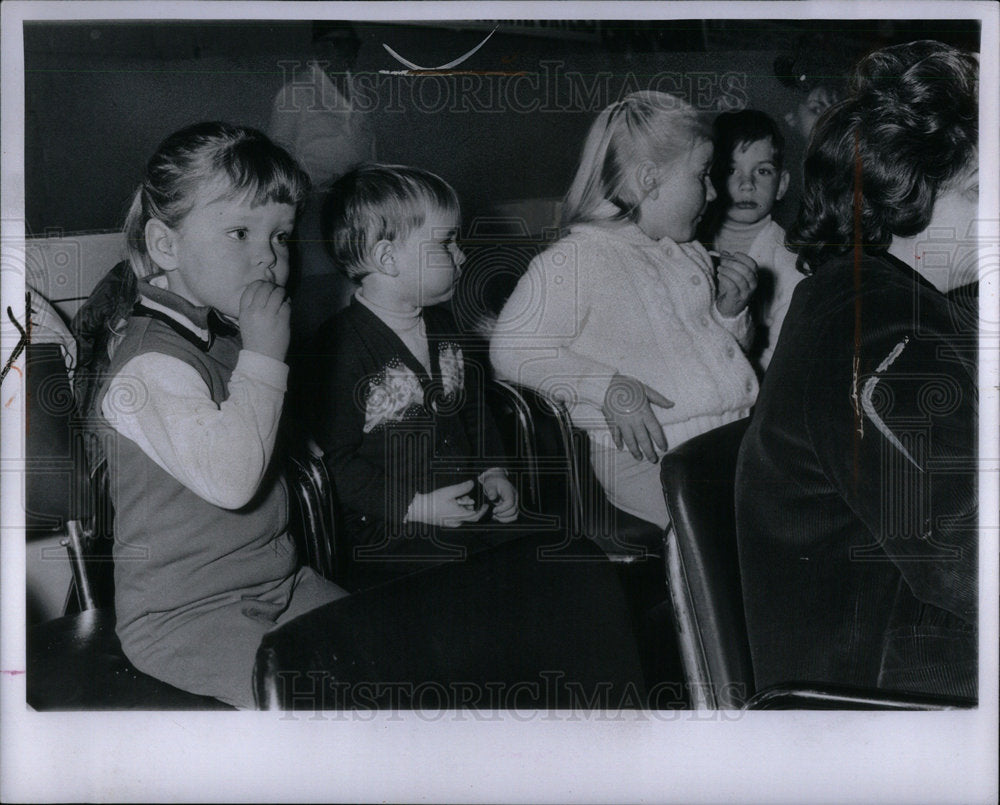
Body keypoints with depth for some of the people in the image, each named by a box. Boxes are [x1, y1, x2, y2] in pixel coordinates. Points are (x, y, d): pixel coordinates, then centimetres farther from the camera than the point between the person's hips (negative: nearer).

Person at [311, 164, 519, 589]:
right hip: (386, 533, -8)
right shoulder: (342, 346, -15)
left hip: (468, 507, 8)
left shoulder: (440, 323, 14)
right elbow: (335, 461, -16)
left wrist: (491, 470, 10)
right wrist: (417, 506, -19)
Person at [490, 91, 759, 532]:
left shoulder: (689, 252, 21)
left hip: (741, 431, 8)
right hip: (652, 453, -8)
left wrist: (729, 311, 9)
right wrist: (609, 389, -18)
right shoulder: (575, 260, -4)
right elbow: (512, 350, -10)